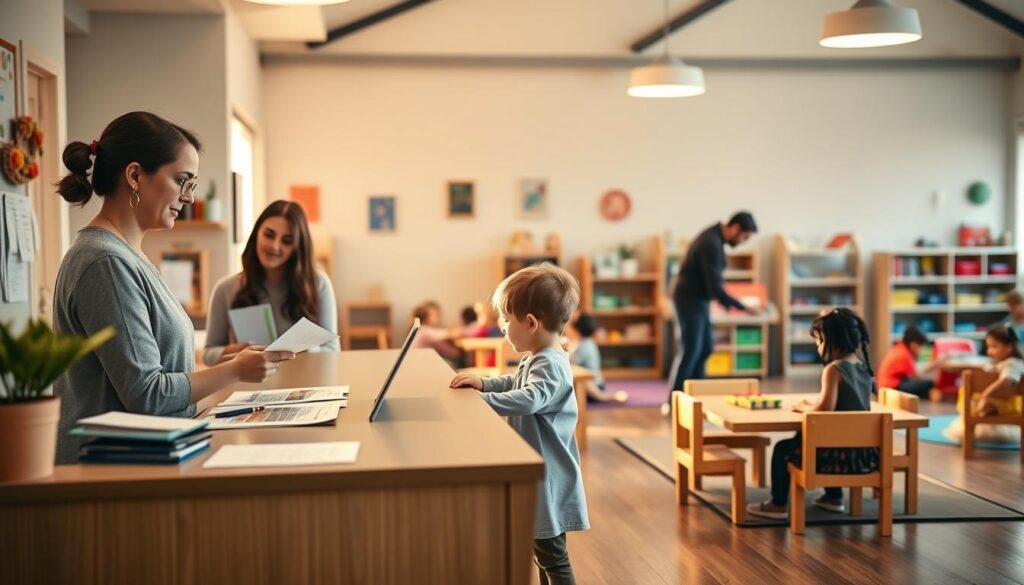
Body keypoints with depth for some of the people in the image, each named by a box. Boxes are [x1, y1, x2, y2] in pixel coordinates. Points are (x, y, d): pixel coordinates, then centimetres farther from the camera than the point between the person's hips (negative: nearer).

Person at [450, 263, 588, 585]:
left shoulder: (550, 366, -23)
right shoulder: (535, 360, 9)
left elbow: (528, 399, -39)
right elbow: (512, 384, 26)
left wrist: (480, 399, -37)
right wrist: (483, 383, 10)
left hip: (548, 478, -10)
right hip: (536, 473, 10)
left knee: (551, 553, -1)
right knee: (540, 549, 22)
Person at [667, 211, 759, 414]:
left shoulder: (714, 237, 8)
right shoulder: (712, 244, -24)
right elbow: (715, 287, -26)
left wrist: (726, 302, 17)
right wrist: (743, 308, -22)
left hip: (698, 299, 10)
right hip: (690, 300, -10)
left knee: (705, 348, 11)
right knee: (690, 351, -8)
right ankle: (672, 403, -2)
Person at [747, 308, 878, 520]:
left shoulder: (833, 369, -17)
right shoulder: (864, 367, 7)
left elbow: (825, 408, -27)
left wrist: (804, 407, -8)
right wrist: (813, 405, 9)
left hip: (842, 454, -8)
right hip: (864, 450, 8)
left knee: (783, 449, 8)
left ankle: (778, 504, 16)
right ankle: (833, 497, 46)